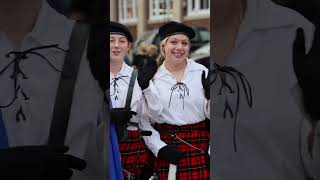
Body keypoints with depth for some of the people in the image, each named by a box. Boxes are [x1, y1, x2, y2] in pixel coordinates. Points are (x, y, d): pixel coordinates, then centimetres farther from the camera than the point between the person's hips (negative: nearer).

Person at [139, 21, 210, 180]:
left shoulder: (202, 73, 1)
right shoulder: (151, 78, 2)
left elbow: (211, 114, 4)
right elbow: (143, 120, 4)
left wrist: (211, 96, -15)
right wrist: (159, 148, -6)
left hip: (200, 148, 0)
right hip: (166, 144, 0)